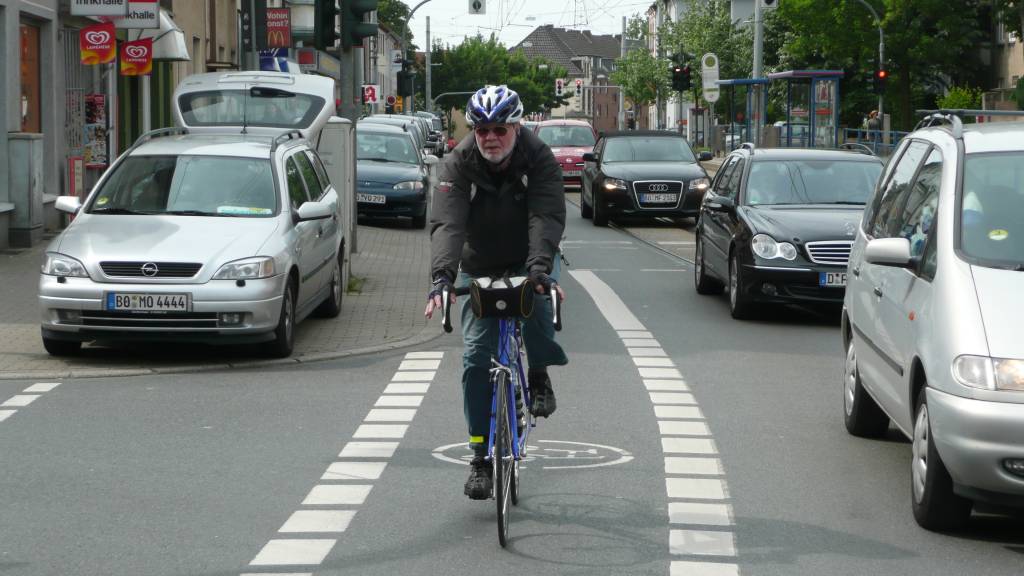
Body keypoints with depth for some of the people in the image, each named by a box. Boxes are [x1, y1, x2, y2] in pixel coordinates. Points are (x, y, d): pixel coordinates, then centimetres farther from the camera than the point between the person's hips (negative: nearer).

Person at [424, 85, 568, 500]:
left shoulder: (539, 159, -21)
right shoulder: (458, 164, -19)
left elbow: (547, 217, -33)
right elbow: (446, 222, -32)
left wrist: (540, 267, -51)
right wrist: (442, 275, -48)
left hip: (529, 262, -1)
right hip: (479, 268, 1)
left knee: (537, 306, -34)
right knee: (477, 358, -7)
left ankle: (539, 376, -2)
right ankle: (481, 457, 3)